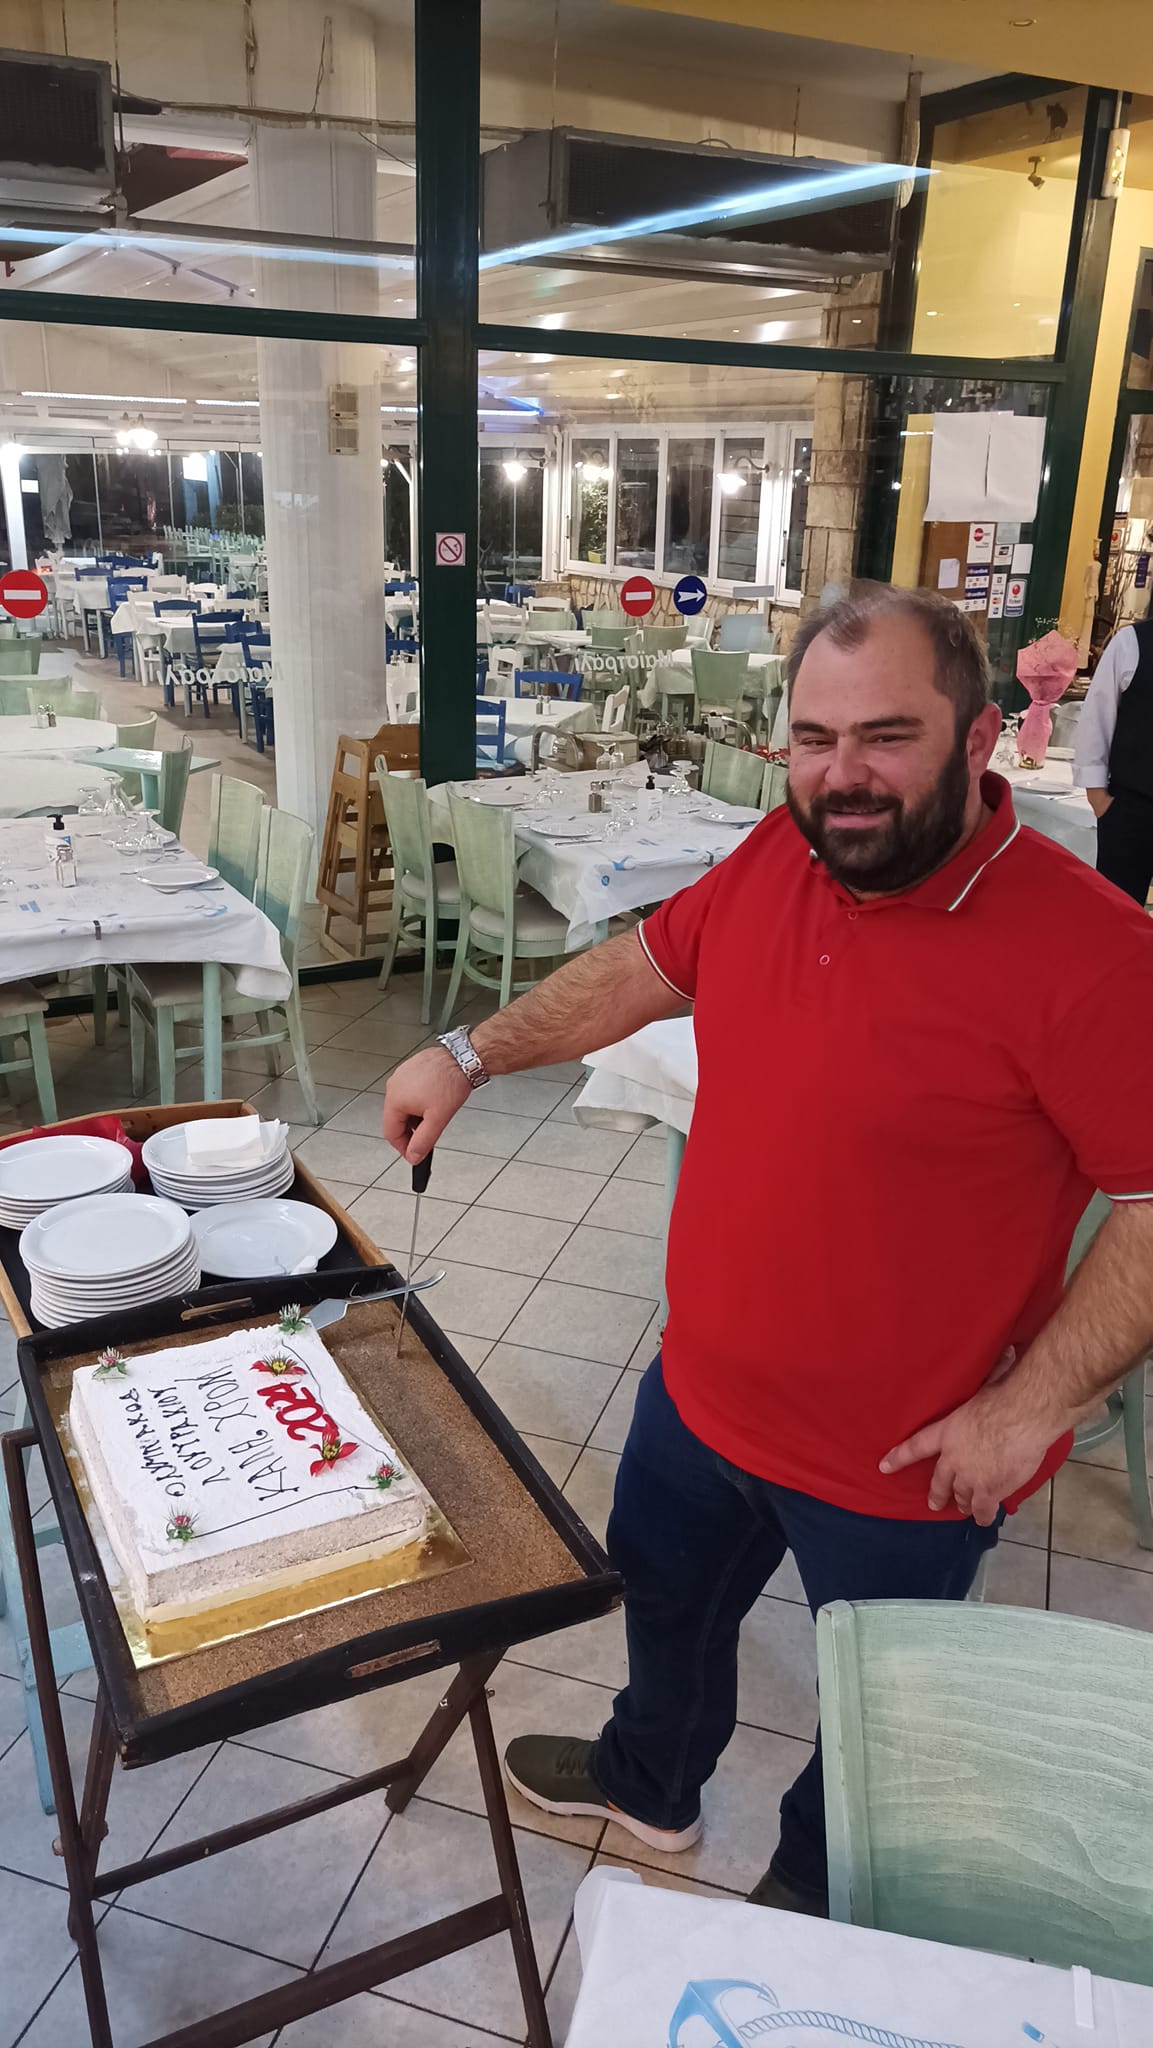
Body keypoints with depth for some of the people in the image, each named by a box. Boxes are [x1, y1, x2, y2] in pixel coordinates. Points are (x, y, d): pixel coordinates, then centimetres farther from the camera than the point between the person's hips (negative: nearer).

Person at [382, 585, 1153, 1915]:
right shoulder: (778, 859, -7)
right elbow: (645, 968, 8)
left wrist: (1030, 1405, -22)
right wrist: (471, 1054, 5)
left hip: (906, 1461, -5)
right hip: (703, 1392, 6)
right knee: (664, 1602, 30)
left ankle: (813, 1897, 55)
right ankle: (648, 1785, 62)